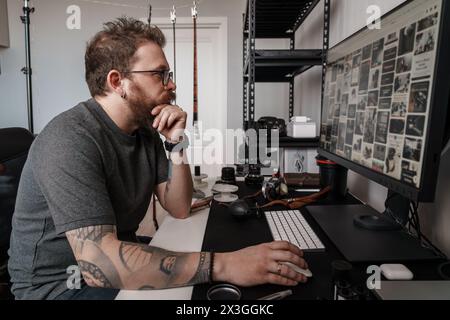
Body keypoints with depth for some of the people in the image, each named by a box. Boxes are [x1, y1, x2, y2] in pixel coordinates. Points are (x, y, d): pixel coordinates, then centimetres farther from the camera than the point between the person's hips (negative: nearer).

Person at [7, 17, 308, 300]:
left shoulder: (145, 131, -1)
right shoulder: (70, 140, -26)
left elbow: (179, 209, -1)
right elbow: (99, 263, -36)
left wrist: (177, 144, -15)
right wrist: (222, 265, -40)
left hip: (119, 265, 7)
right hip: (60, 285, -6)